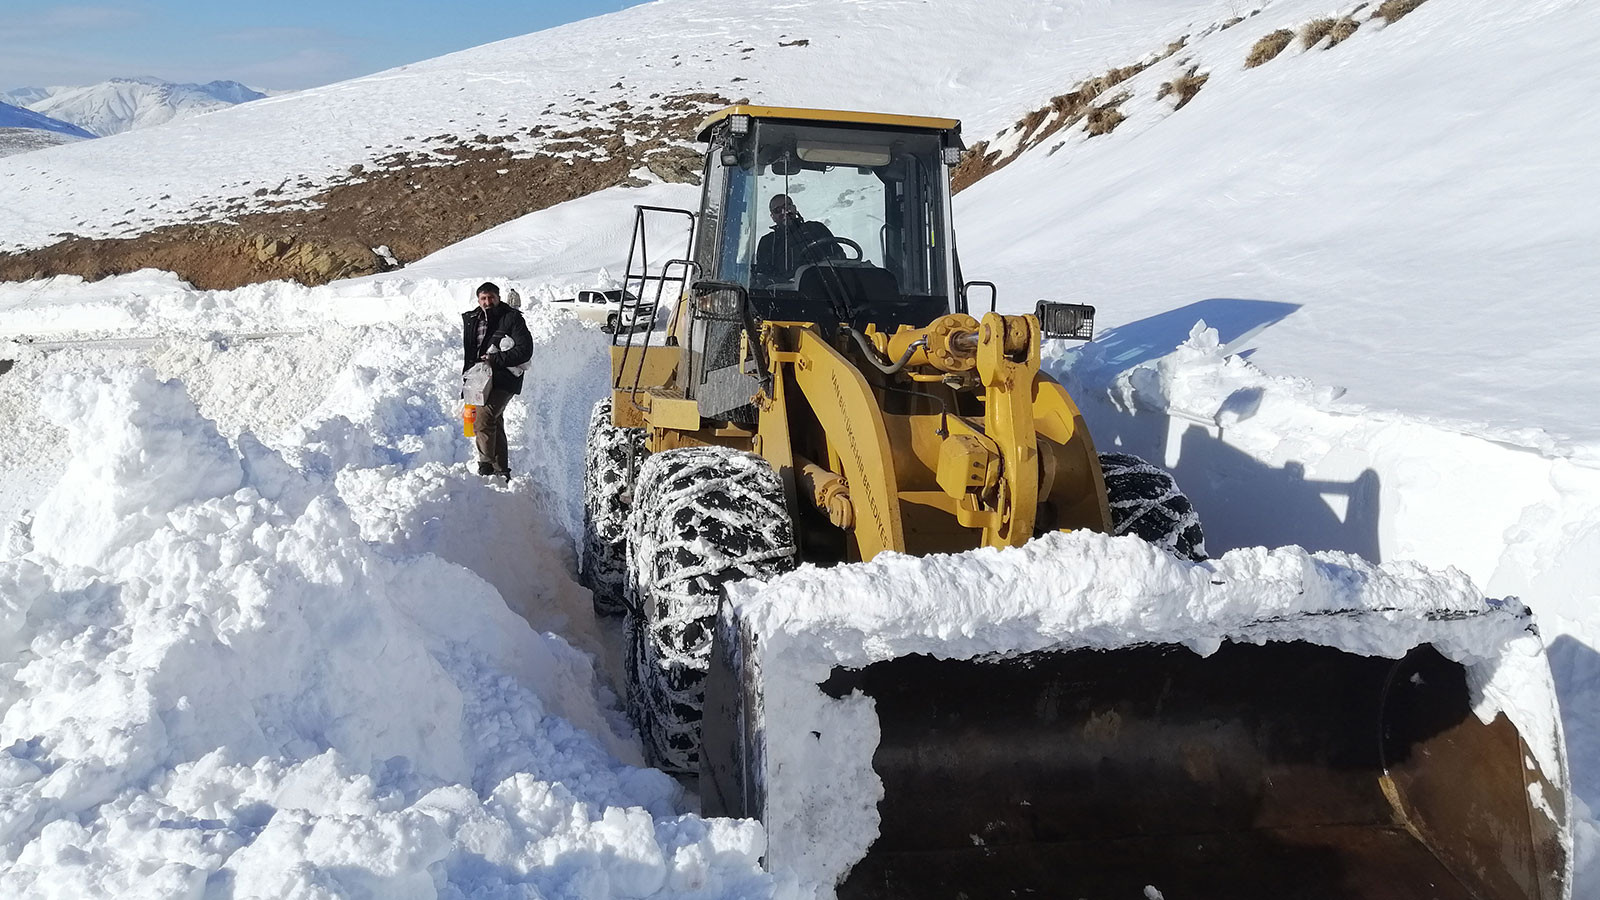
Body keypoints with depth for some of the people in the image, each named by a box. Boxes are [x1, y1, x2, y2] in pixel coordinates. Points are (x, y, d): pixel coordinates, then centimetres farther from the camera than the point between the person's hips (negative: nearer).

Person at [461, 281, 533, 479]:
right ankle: (501, 469, 24)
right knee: (495, 423, 14)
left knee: (484, 417, -23)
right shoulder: (471, 320, 12)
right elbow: (468, 352, 23)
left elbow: (525, 350, -14)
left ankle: (486, 465, -16)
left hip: (504, 380, -7)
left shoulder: (512, 318, -7)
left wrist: (495, 360, -17)